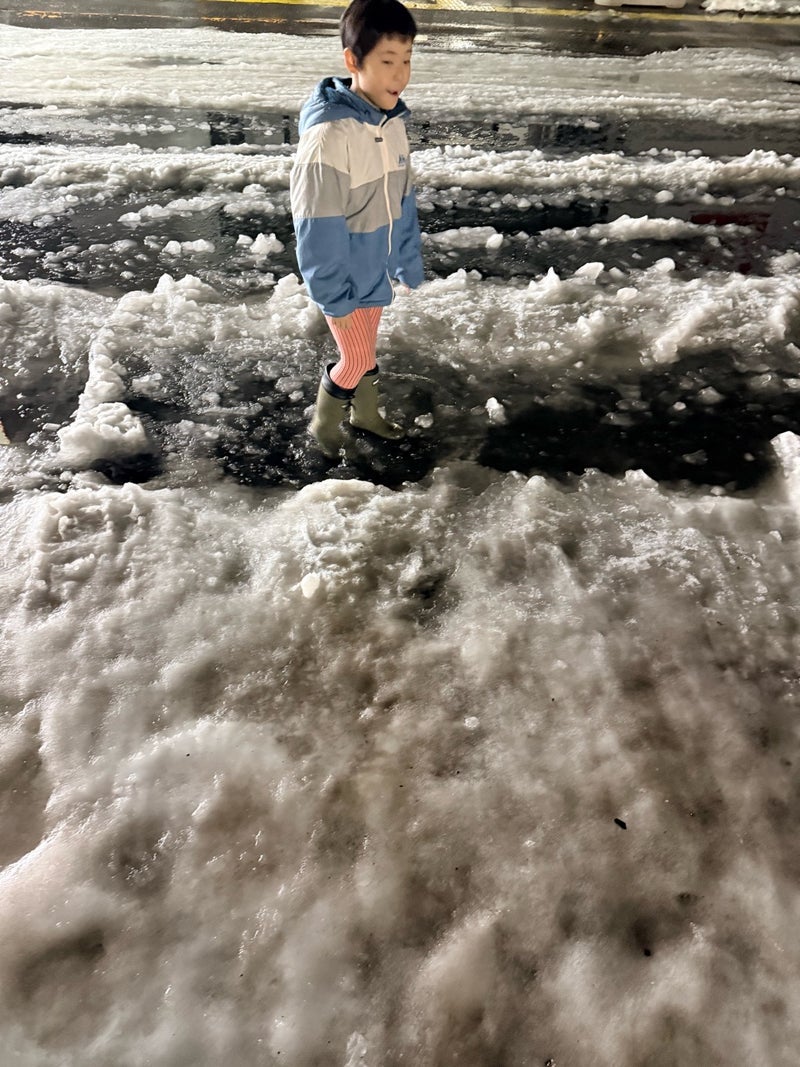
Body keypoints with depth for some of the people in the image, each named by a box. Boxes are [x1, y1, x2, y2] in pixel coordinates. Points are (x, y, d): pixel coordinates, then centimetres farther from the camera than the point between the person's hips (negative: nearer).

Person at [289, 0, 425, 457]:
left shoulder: (393, 123, -2)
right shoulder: (329, 134, -25)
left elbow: (402, 202, 6)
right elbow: (318, 226, -23)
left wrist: (409, 265, 9)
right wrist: (334, 296, -19)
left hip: (376, 270, 7)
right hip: (345, 277, -7)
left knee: (366, 347, 22)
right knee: (357, 358, 4)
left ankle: (366, 412, 44)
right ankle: (324, 423, 29)